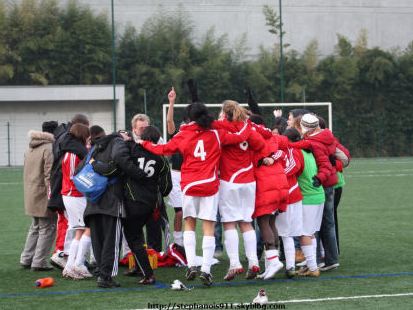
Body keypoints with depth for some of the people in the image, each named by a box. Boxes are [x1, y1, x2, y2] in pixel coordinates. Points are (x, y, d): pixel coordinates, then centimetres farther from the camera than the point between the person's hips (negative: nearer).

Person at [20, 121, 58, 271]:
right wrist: (52, 195, -18)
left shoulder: (30, 149, 14)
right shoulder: (50, 149, -15)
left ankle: (27, 259, 21)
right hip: (44, 196, -9)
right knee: (47, 228, 0)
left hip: (31, 195, 9)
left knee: (35, 227, 20)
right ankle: (39, 262, -1)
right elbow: (49, 174, -20)